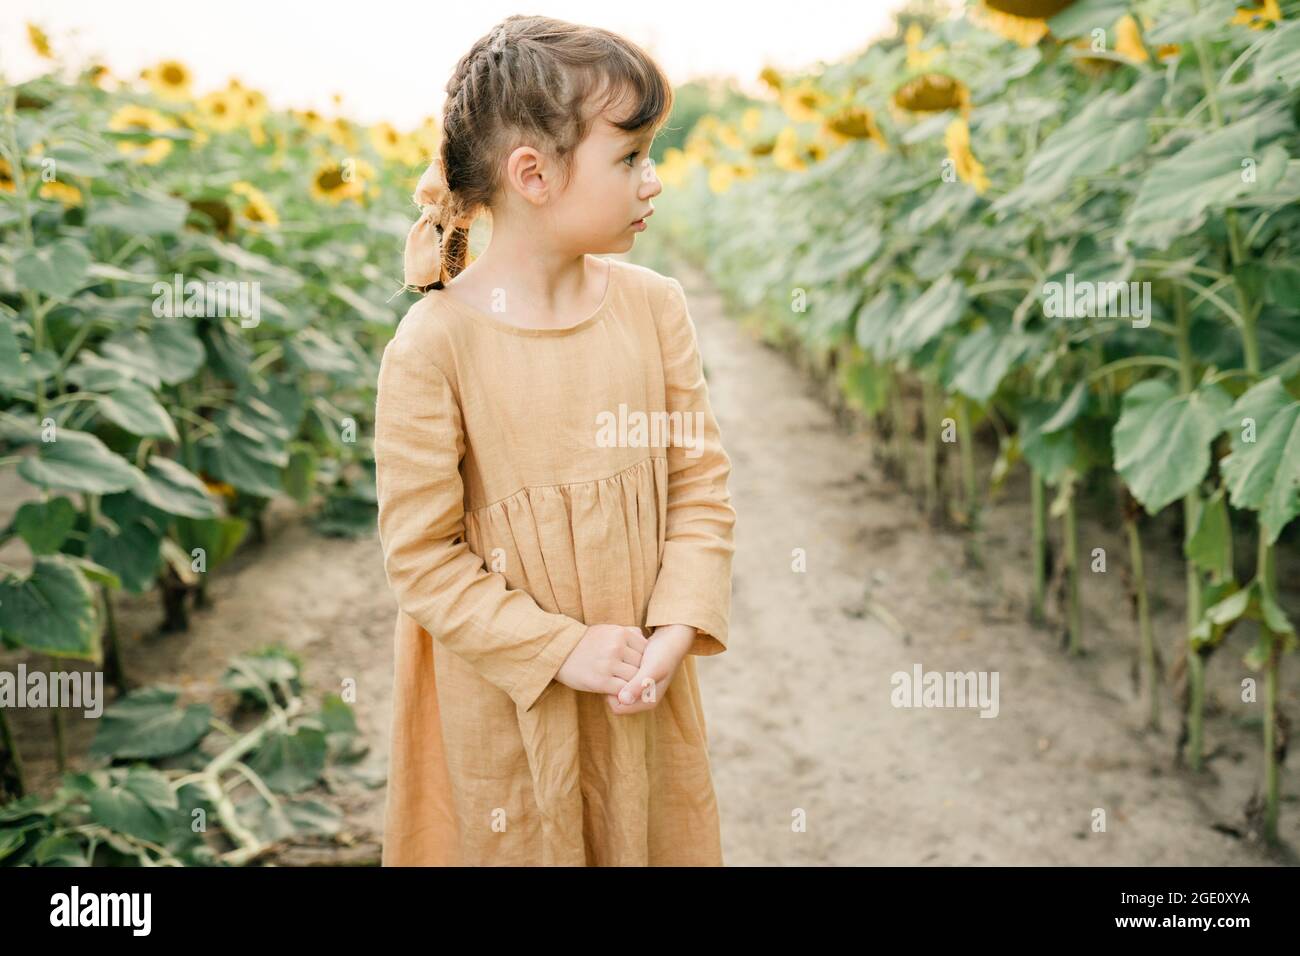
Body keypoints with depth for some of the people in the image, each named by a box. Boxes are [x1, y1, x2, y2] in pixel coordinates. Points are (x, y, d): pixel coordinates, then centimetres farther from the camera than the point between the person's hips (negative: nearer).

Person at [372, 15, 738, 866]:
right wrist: (562, 651, -16)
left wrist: (674, 633, -14)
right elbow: (421, 556, -14)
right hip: (503, 704, -3)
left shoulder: (654, 305, -5)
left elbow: (702, 482, -2)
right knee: (519, 842, 15)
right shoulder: (434, 343, -17)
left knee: (650, 837, 20)